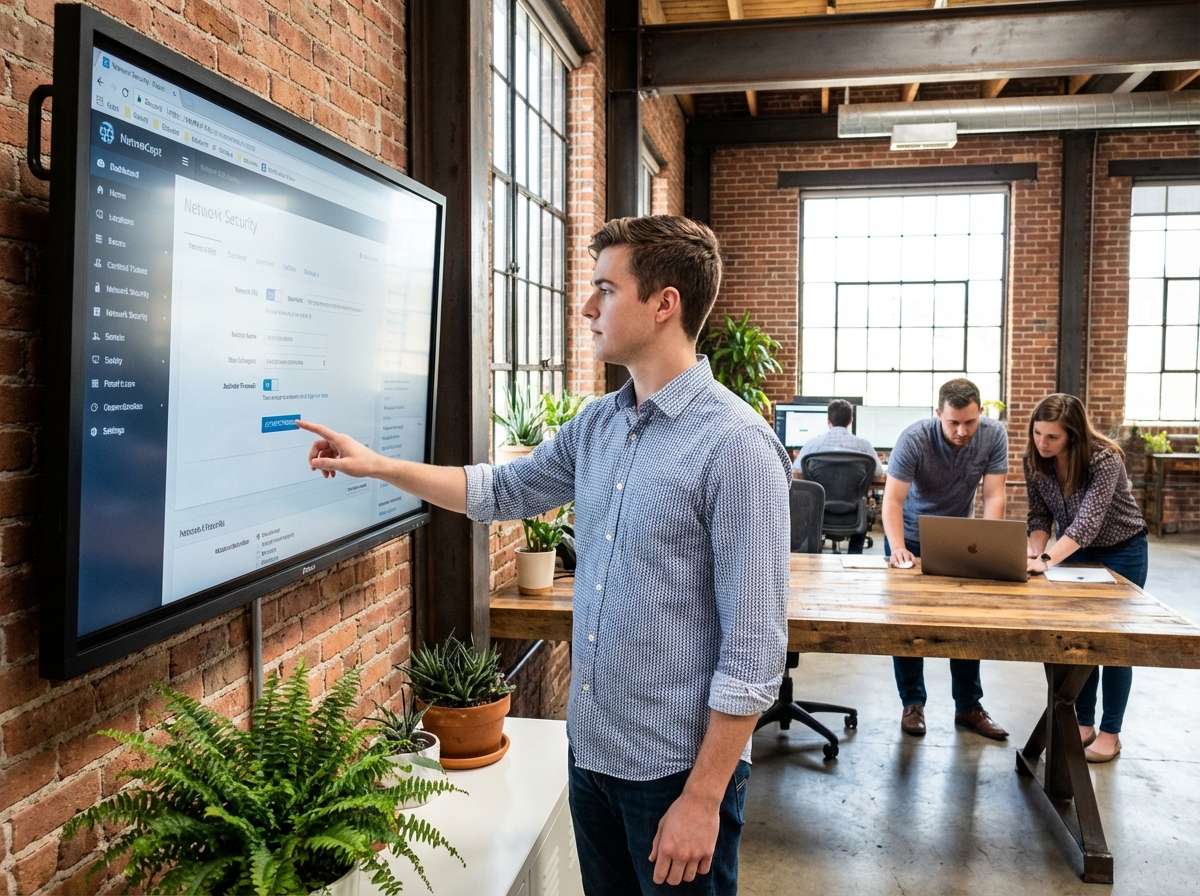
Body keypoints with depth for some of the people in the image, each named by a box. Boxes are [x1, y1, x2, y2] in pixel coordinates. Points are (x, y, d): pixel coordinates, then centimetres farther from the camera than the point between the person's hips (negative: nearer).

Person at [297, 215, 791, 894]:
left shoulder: (738, 445, -21)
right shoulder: (597, 424, 3)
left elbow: (754, 649, -21)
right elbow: (504, 491, 17)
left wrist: (703, 798, -19)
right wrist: (377, 465, 12)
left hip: (677, 768, -7)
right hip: (591, 748, 7)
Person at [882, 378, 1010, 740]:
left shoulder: (994, 435, -20)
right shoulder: (914, 438, -28)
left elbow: (993, 495, -19)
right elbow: (893, 498, -28)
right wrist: (897, 548, -41)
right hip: (912, 537, -2)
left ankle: (968, 706, 19)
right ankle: (913, 703, 14)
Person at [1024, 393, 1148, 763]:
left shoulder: (1104, 458, -32)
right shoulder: (1034, 460, -16)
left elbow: (1088, 520, -42)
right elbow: (1039, 515, -10)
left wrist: (1047, 560, -53)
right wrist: (1034, 553, -29)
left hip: (1121, 551, -4)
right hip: (1075, 551, 5)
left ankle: (1110, 732, 14)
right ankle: (1084, 723, 19)